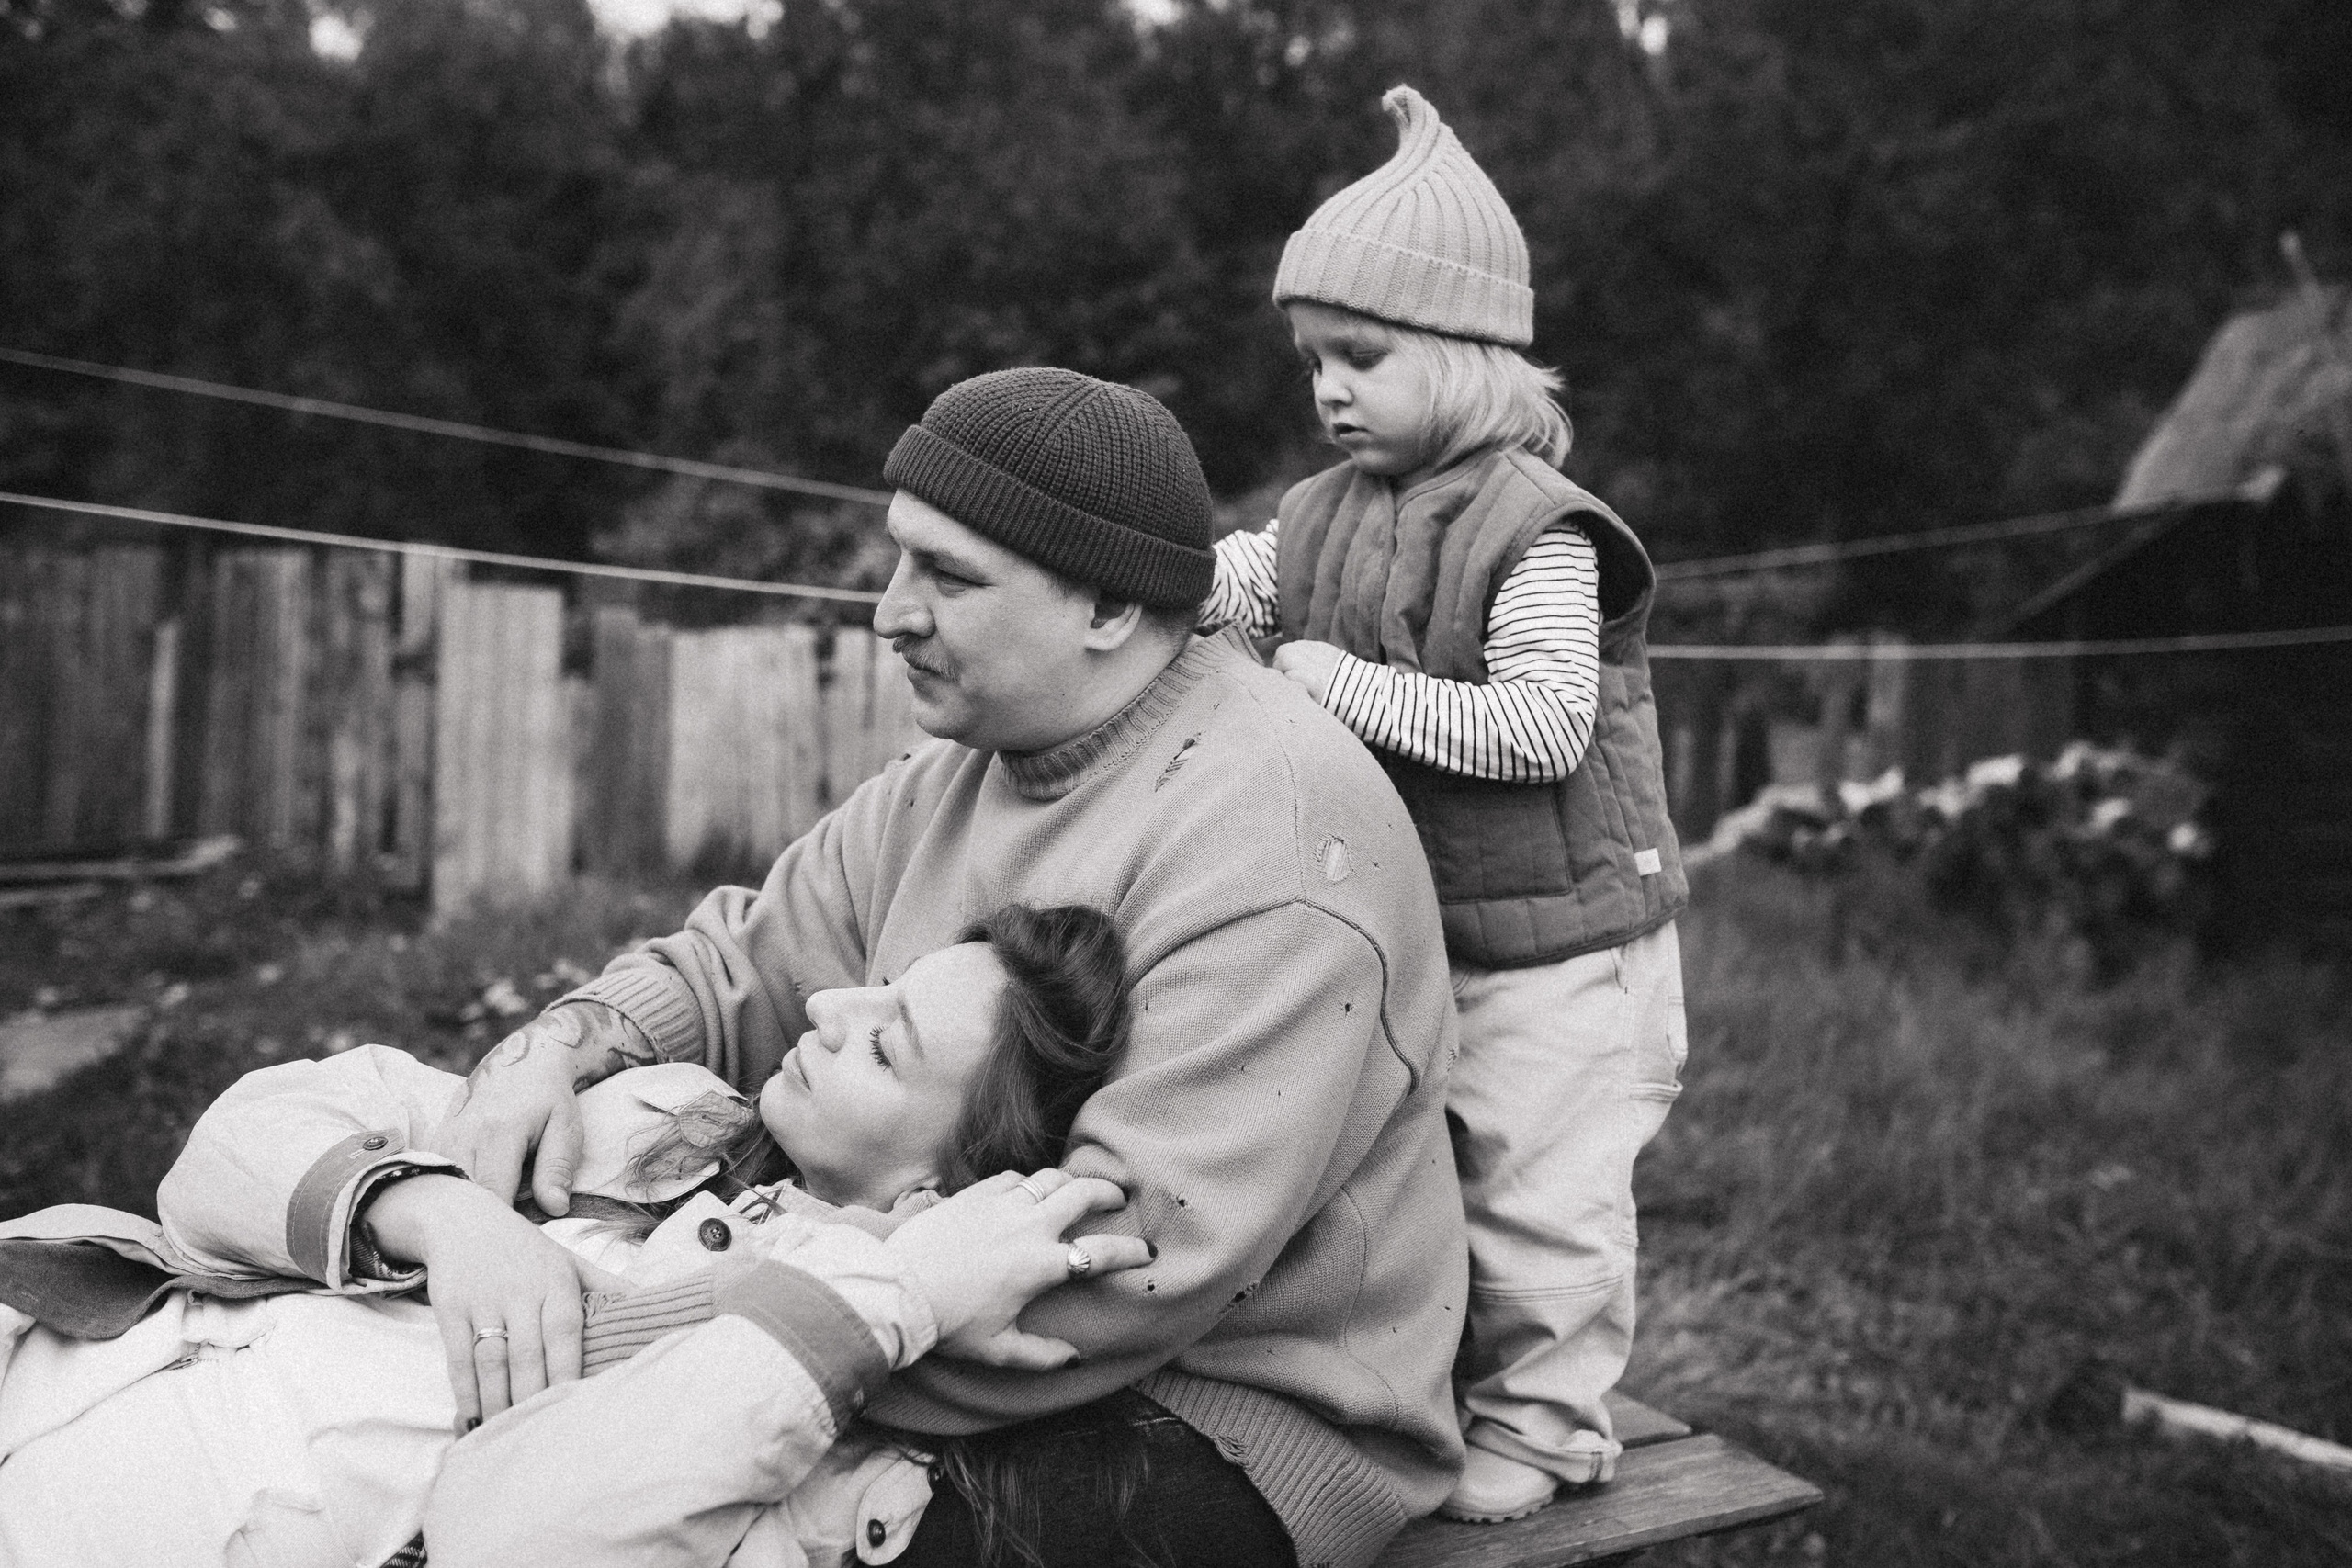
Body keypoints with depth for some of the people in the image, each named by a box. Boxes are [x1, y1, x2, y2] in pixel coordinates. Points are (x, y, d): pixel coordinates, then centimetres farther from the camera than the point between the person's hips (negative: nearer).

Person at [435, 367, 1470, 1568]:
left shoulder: (1269, 834, -22)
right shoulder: (951, 779, 7)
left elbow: (1138, 1250, -29)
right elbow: (743, 965, 11)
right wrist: (557, 1050, -11)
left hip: (1240, 1420, -7)